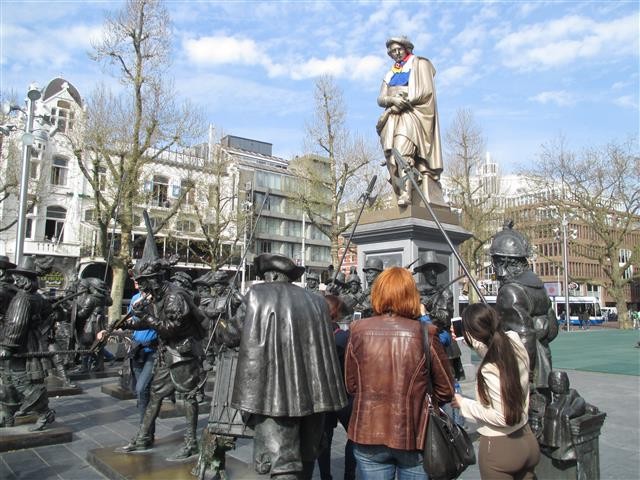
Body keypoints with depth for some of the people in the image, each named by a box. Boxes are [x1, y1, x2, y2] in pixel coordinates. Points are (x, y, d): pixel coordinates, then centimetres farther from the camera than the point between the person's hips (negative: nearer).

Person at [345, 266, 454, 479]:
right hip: (414, 435, 0)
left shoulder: (359, 331, -8)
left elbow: (351, 385, 2)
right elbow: (446, 391, -3)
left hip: (369, 435, 1)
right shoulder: (424, 334, -12)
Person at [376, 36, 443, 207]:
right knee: (392, 158, -10)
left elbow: (426, 91, -1)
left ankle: (405, 194, -42)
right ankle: (401, 200, -15)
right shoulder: (390, 74, 28)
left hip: (412, 115, -5)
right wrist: (393, 99, -9)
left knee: (402, 152, -29)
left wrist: (404, 102, -8)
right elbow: (381, 99, 14)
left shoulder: (419, 64, 13)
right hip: (393, 120, 6)